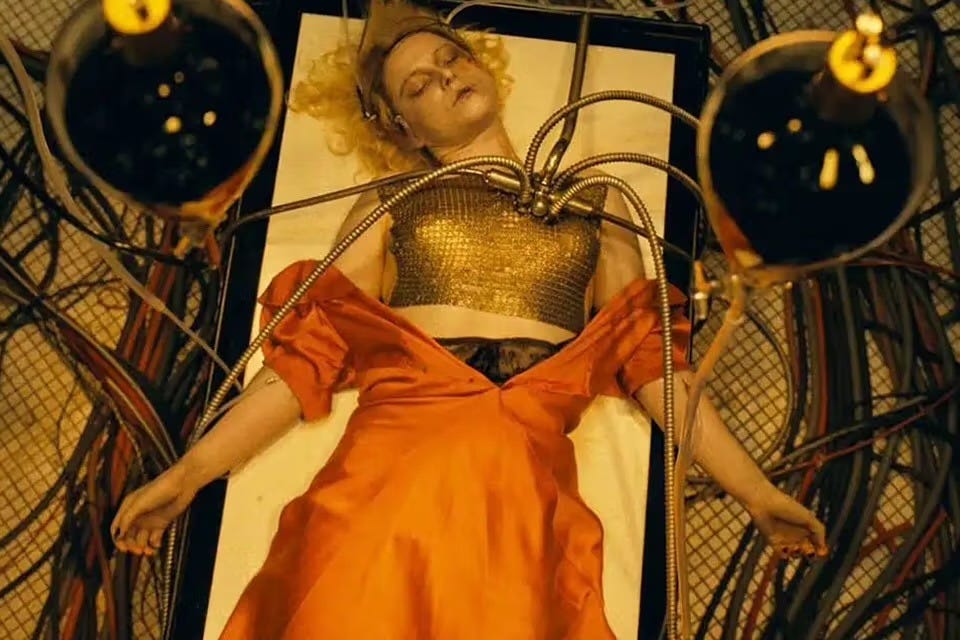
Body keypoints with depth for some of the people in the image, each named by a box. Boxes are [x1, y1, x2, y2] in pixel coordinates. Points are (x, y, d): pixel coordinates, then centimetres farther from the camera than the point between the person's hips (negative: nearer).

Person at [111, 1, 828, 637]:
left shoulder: (596, 203, 20)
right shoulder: (387, 205, 16)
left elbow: (651, 358, 16)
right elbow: (310, 354, 10)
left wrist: (756, 491, 10)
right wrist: (189, 472, 2)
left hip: (525, 485, 1)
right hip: (389, 468, 0)